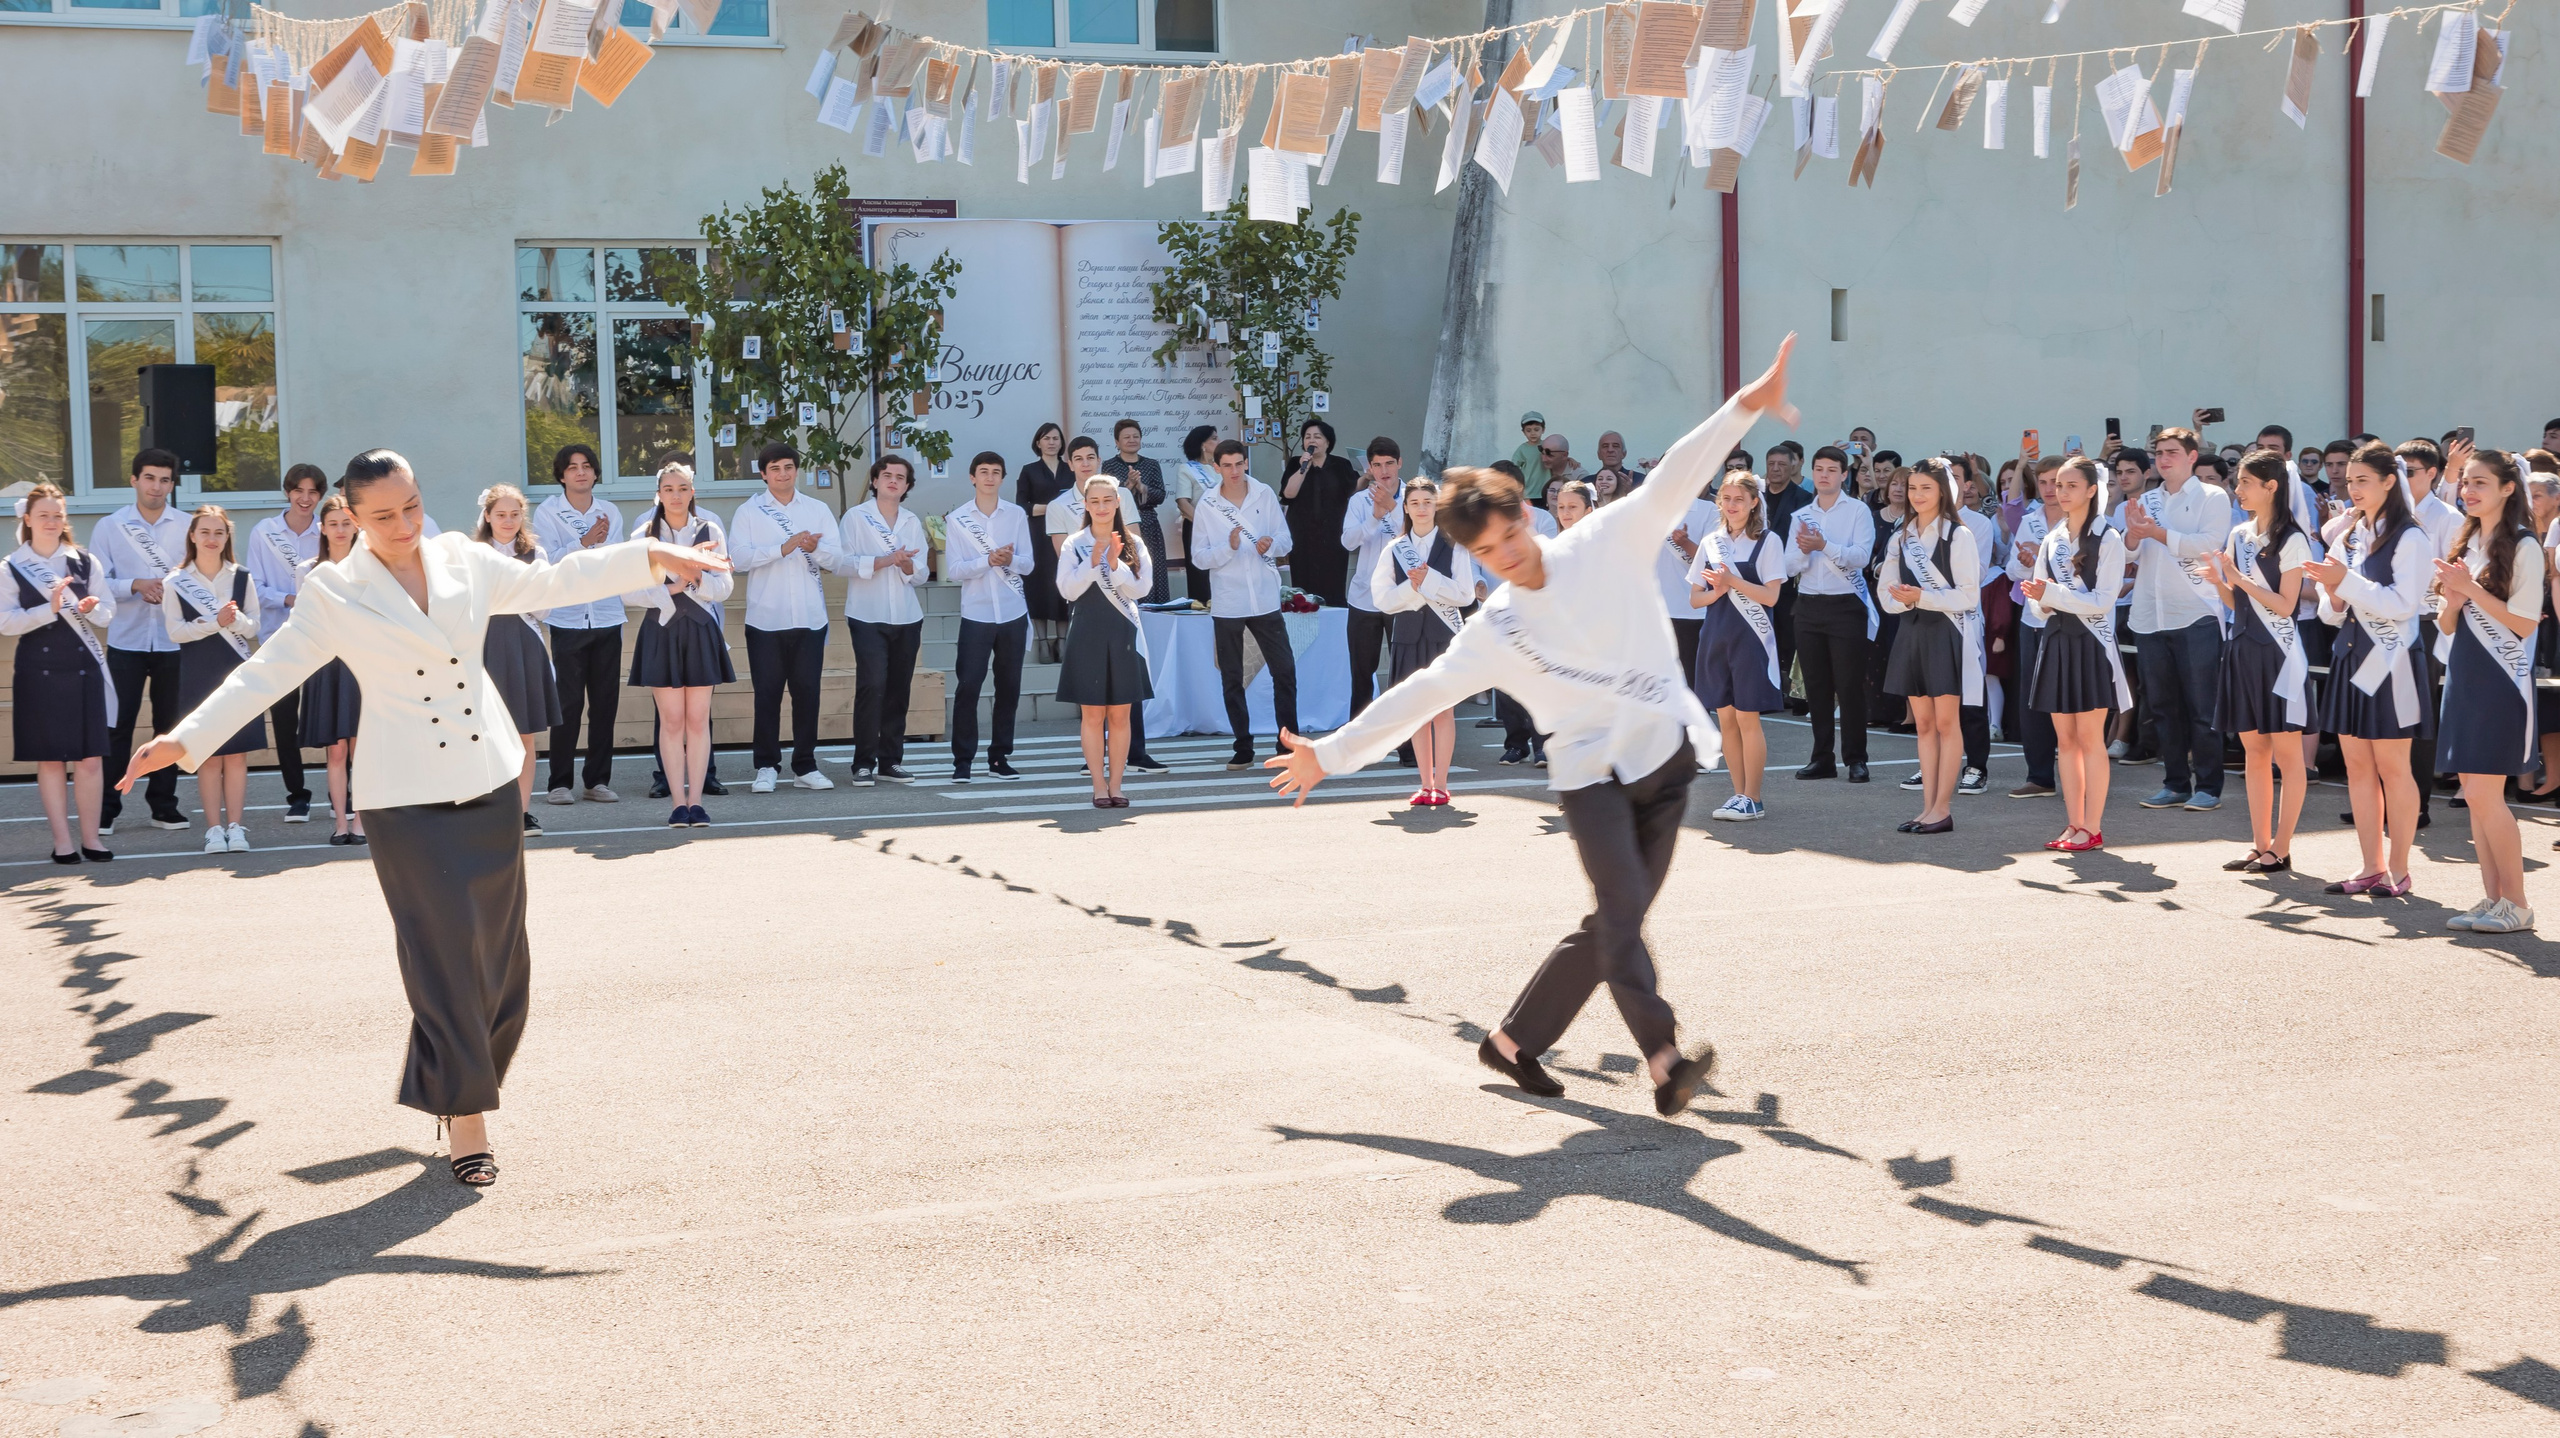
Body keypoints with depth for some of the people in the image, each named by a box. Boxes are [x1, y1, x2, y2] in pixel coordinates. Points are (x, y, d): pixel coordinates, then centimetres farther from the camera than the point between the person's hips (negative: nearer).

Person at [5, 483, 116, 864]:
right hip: (38, 670, -1)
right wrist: (49, 609, -19)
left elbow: (108, 614, 6)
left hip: (83, 668, 1)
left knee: (89, 756, 0)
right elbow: (6, 621, -6)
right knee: (50, 758, 2)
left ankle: (91, 837, 7)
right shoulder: (12, 568, 1)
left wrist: (92, 608, -16)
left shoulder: (87, 562, 7)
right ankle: (62, 840, 7)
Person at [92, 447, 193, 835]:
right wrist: (136, 586, -16)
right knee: (118, 723, -3)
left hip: (174, 640, 1)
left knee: (170, 723, 7)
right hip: (126, 640, -1)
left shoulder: (188, 526, 4)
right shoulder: (109, 527, 4)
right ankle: (108, 807, 4)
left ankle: (163, 804, 17)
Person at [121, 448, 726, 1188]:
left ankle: (468, 1075, 27)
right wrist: (185, 739, -13)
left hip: (488, 780, 4)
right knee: (444, 949, -7)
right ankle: (463, 1114, 2)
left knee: (502, 952, 7)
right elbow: (267, 672, -4)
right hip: (407, 794, -4)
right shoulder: (334, 593, -4)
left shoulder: (463, 561, 6)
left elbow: (552, 583, 16)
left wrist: (652, 556, 15)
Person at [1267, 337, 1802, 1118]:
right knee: (1623, 906, -22)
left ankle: (1516, 1040, 18)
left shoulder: (1605, 544, 2)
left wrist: (1744, 408, -14)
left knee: (1613, 922, 5)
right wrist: (1331, 754, 5)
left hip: (1666, 759, 2)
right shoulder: (1493, 632, 2)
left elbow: (1673, 481, -5)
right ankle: (1664, 1058, -31)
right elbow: (1417, 696, 5)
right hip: (1591, 770, -2)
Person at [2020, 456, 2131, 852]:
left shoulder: (2108, 539, -6)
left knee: (2089, 738, -5)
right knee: (2065, 739, 7)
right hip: (2057, 639, 6)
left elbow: (2102, 601, -13)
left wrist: (2052, 593, -20)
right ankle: (2074, 824, 13)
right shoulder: (2052, 540, 12)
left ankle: (2092, 828, 0)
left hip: (2091, 642, -6)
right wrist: (2040, 601, -9)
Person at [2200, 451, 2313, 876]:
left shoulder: (2291, 539, -9)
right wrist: (2218, 582, -5)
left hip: (2278, 652, -7)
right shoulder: (2239, 535, 11)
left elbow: (2286, 604, -13)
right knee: (2254, 750, 10)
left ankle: (2281, 849, 0)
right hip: (2243, 648, 7)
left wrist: (2241, 579, -18)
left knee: (2286, 753, -2)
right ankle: (2260, 845, 15)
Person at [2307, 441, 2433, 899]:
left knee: (2392, 766, -2)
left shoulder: (2409, 538, -8)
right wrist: (2333, 595, -7)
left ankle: (2398, 869, 5)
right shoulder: (2349, 537, 13)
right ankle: (2372, 867, 13)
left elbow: (2403, 604, -17)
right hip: (2350, 655, 7)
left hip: (2390, 661, -7)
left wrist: (2348, 582, -20)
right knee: (2357, 765, 7)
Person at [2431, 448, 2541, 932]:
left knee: (2484, 793, -11)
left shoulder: (2522, 547, -8)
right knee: (2476, 795, 7)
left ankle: (2516, 902, -2)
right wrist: (2453, 600, -7)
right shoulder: (2466, 543, 14)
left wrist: (2472, 589, -17)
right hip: (2464, 677, 7)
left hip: (2500, 680, -7)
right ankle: (2492, 897, 12)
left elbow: (2525, 623, -13)